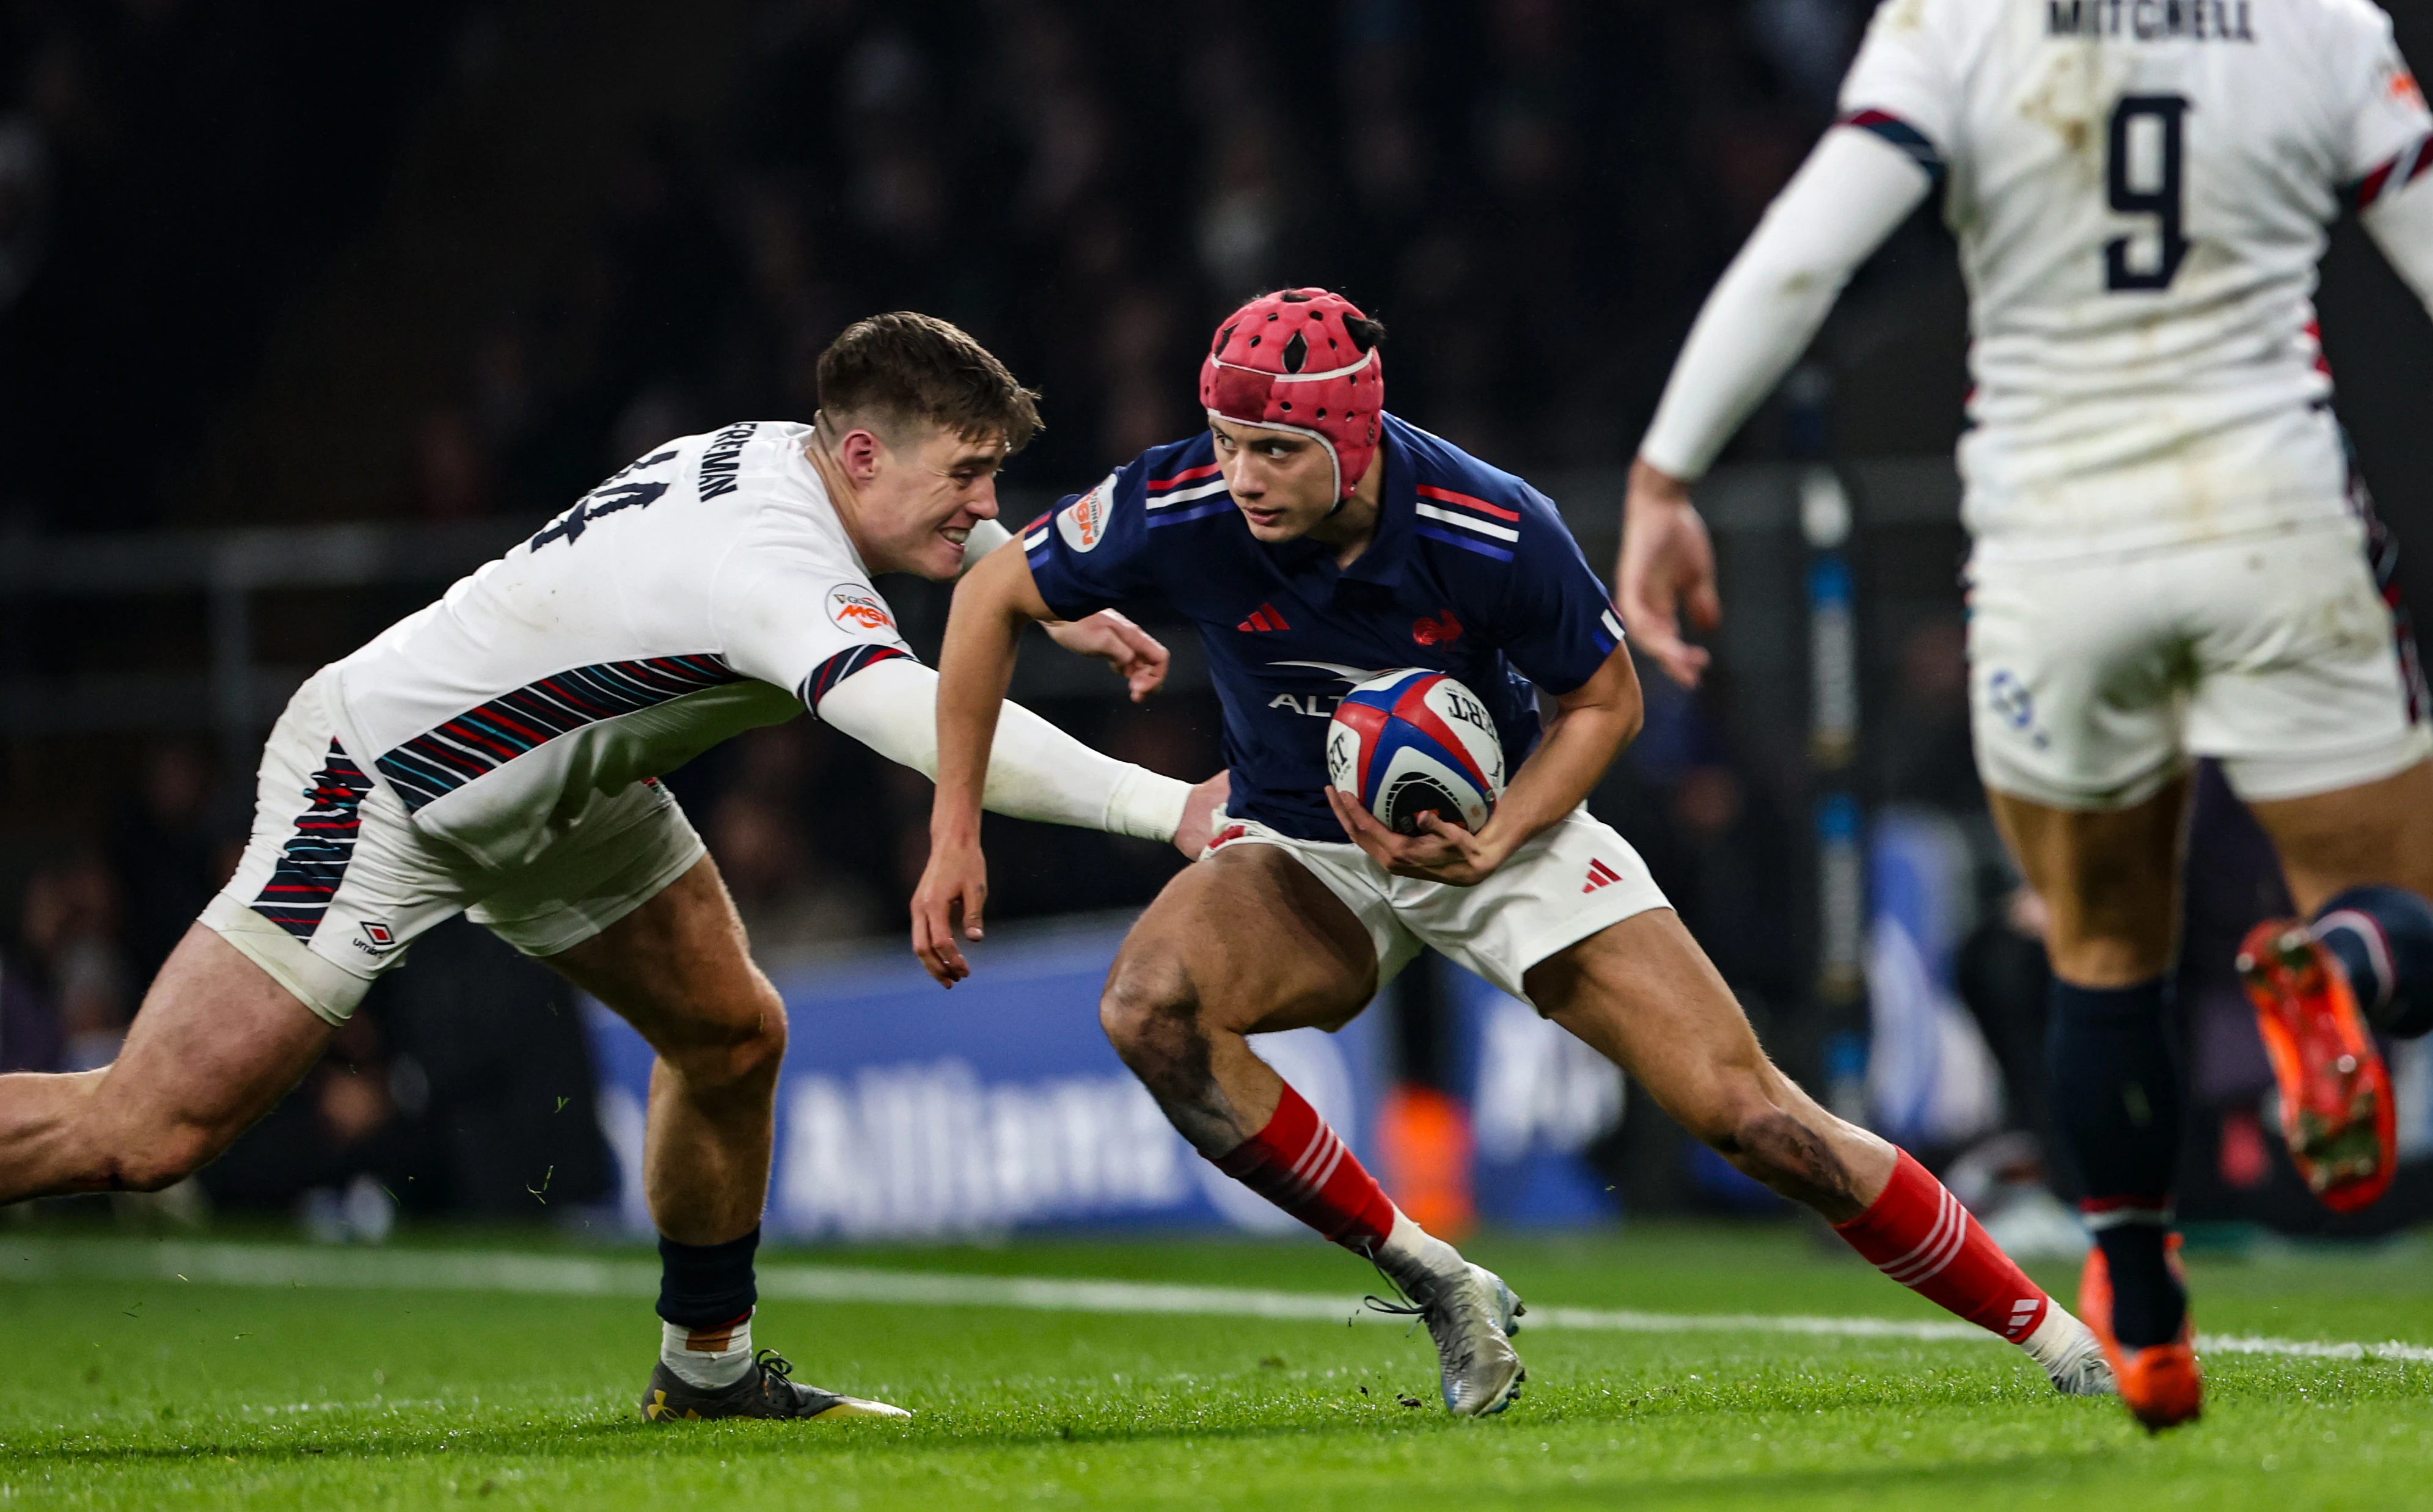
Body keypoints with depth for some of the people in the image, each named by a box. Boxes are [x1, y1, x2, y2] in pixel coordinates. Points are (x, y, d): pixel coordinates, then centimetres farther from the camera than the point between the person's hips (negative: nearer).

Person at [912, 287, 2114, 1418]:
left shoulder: (1495, 532, -26)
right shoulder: (1179, 510, -23)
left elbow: (1604, 701, -8)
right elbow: (992, 597, -5)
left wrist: (1491, 844, -25)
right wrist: (955, 832, -9)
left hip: (1504, 827, -1)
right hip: (1305, 855, 2)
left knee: (1745, 1112, -11)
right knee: (1149, 1006, -31)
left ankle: (2046, 1328, 6)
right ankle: (1431, 1285, -16)